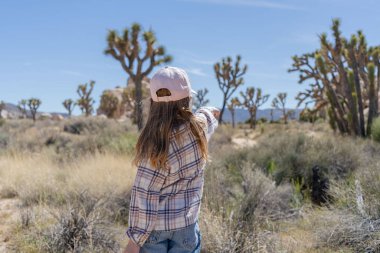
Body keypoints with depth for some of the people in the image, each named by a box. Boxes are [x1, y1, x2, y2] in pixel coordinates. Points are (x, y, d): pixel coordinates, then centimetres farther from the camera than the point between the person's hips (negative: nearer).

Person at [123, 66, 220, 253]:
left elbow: (144, 196, -20)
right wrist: (209, 112, 43)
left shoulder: (155, 142, -23)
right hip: (186, 225, 4)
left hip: (154, 227, -3)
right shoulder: (199, 126, -9)